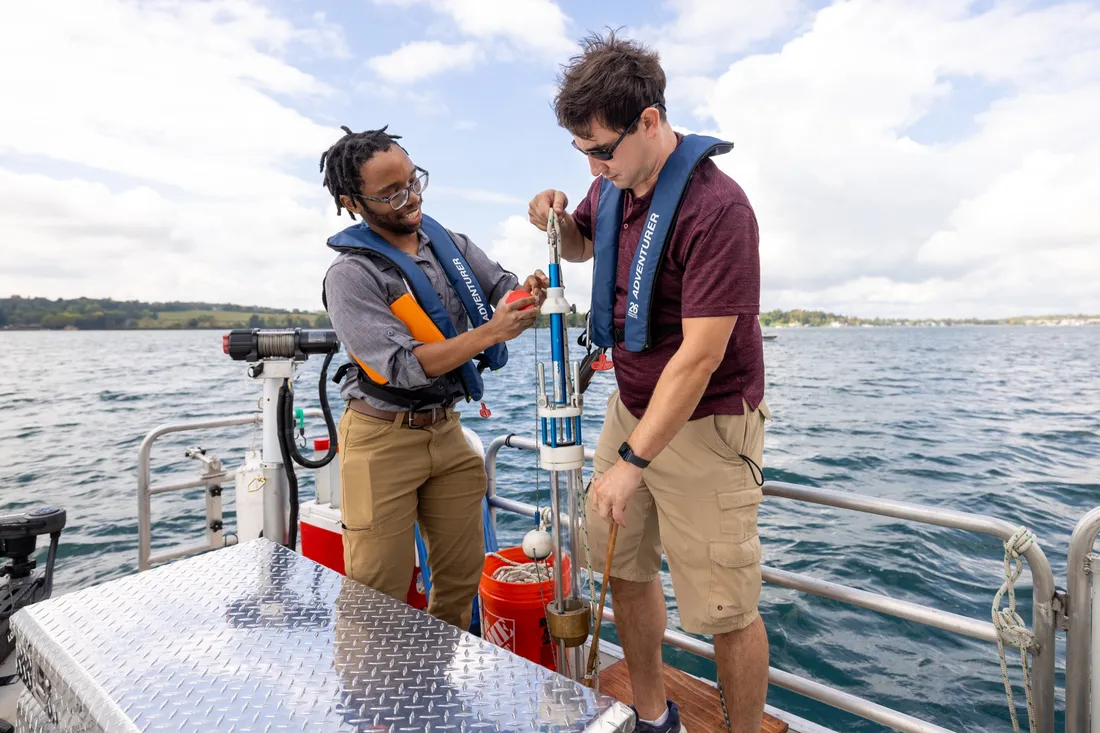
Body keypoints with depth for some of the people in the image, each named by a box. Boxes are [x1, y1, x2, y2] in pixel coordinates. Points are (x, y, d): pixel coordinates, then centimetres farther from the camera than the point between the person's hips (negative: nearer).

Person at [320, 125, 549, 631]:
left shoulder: (450, 243, 6)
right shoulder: (351, 275, -14)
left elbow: (502, 289, 5)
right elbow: (404, 367, -21)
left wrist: (527, 293, -19)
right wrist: (489, 332, -29)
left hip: (446, 429, 6)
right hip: (384, 438, -6)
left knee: (463, 572, 16)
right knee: (380, 592, 3)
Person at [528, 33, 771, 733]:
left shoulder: (716, 208, -20)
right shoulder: (614, 184, 5)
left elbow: (700, 354, -24)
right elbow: (581, 245, 26)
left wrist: (632, 461, -22)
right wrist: (557, 221, 2)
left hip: (703, 426, -7)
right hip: (630, 407, 8)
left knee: (724, 608, 2)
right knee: (625, 566, 14)